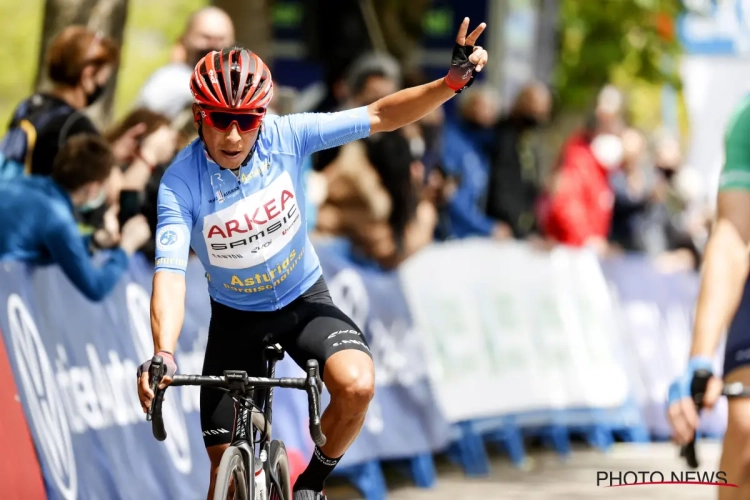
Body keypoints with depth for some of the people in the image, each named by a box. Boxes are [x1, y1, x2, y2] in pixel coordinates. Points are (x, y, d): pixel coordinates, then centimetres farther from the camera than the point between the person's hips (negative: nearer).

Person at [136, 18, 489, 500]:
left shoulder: (286, 137, -19)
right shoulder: (180, 183, -24)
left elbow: (380, 116, -18)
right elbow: (170, 272, -32)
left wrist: (452, 82, -32)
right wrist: (163, 355, -48)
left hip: (305, 301, 1)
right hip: (237, 317, -1)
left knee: (357, 385, -29)